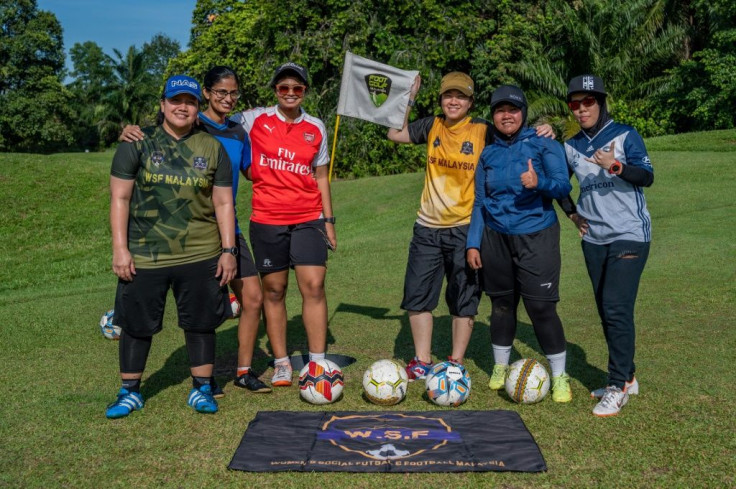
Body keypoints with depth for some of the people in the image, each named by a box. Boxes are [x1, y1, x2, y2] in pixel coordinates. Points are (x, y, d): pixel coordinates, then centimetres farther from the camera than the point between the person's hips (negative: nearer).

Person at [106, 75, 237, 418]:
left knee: (201, 323, 8)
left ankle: (201, 389, 24)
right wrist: (120, 248, -7)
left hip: (200, 256, 1)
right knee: (137, 324, 8)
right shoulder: (138, 143, 1)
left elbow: (223, 203, 6)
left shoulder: (212, 148, 7)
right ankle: (130, 392, 25)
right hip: (144, 256, -1)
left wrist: (228, 250, 1)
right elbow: (120, 198, -1)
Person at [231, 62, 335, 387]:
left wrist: (328, 220, 9)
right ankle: (281, 363, 17)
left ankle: (317, 364, 2)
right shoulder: (255, 120, 2)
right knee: (273, 290, 4)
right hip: (266, 220, -1)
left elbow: (321, 177, 13)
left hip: (308, 219, 1)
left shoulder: (316, 128, 9)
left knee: (314, 286, -7)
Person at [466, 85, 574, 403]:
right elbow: (479, 202, 13)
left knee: (541, 307, -7)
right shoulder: (488, 155, 10)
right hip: (495, 237, 4)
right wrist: (473, 243, 7)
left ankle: (559, 376, 8)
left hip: (536, 236, -4)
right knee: (501, 304, 11)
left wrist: (539, 183, -31)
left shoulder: (543, 145, -2)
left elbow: (564, 186, -10)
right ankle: (500, 367, 28)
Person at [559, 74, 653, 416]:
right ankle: (625, 378, 24)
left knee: (617, 309, -13)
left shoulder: (624, 135, -6)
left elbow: (647, 176, -18)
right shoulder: (571, 147, 7)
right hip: (593, 239, 6)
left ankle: (617, 387, -4)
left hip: (629, 236, -6)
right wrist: (572, 214, 11)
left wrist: (615, 166, -34)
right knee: (606, 311, 10)